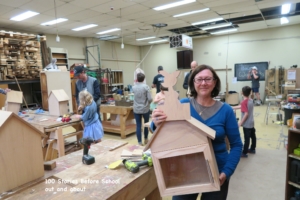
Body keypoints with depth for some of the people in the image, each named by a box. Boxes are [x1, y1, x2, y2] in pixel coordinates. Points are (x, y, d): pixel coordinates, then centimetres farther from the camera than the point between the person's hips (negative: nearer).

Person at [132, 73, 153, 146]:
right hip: (145, 109, -1)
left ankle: (140, 141, 12)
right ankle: (146, 139, 31)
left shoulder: (133, 87, -2)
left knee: (138, 125, 7)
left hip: (136, 109, 2)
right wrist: (148, 103, 7)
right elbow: (150, 99, -15)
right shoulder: (146, 87, -11)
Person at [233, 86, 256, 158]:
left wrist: (241, 122, -19)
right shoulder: (251, 100, 3)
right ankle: (252, 149, 37)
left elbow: (246, 114, -26)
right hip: (251, 123, 9)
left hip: (246, 124, -9)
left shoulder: (244, 102, -22)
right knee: (253, 136, 20)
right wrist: (232, 107, 19)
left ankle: (244, 153, 11)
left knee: (247, 138, 0)